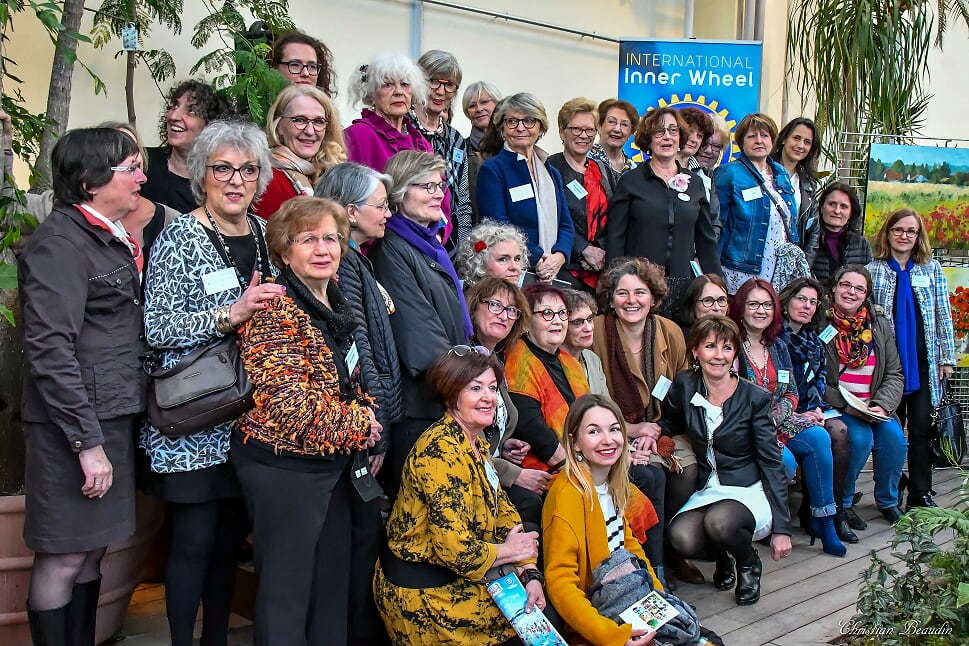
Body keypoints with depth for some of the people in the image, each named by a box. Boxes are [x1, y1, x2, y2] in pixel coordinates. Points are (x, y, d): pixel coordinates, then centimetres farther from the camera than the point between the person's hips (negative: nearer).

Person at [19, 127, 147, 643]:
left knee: (93, 549, 15)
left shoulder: (114, 241, 14)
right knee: (64, 557, 1)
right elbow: (50, 351, -20)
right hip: (74, 424, -9)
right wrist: (87, 441, -21)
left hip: (113, 416, 9)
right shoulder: (61, 243, -14)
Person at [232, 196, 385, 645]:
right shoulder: (274, 311, -16)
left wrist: (366, 428, 8)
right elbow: (289, 404, -23)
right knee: (287, 589, 2)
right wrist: (358, 422, -11)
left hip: (338, 464, 9)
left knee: (337, 579, 15)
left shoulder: (335, 303, 10)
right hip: (285, 467, -8)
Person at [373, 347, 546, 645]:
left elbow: (503, 510, 7)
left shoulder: (477, 441, 6)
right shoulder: (442, 450, -24)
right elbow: (456, 549, -29)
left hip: (457, 576, 8)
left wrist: (530, 575, -5)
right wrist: (508, 551, -12)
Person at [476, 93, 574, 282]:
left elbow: (566, 225, 16)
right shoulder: (492, 170, 1)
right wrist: (539, 260, -15)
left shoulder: (552, 173, 21)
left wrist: (559, 256, -5)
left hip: (555, 273, 5)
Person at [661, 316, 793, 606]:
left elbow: (771, 462, -7)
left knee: (719, 522, -36)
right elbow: (671, 423, 19)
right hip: (706, 492, 3)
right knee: (682, 537, -29)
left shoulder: (754, 398, -9)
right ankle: (724, 555, 9)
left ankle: (749, 562, 2)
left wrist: (782, 527, -11)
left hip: (750, 491, -3)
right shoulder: (684, 385, -1)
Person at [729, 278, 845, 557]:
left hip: (778, 423, 6)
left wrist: (773, 418, -8)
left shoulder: (778, 346, 15)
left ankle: (822, 520, -9)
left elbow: (791, 393, 11)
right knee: (785, 459, -29)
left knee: (818, 436, -19)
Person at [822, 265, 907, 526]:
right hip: (834, 406, -4)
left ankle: (888, 500, 7)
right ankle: (842, 502, -6)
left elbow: (894, 374, 8)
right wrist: (845, 405, -18)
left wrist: (882, 405, -9)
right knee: (861, 437, -28)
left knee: (894, 436, -20)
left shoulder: (880, 325, 9)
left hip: (873, 407, 5)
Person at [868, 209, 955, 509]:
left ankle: (921, 494, 7)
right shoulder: (873, 270, 4)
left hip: (924, 361, 1)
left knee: (922, 427, 0)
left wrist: (947, 357, 3)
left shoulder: (932, 268, 9)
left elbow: (943, 315, 8)